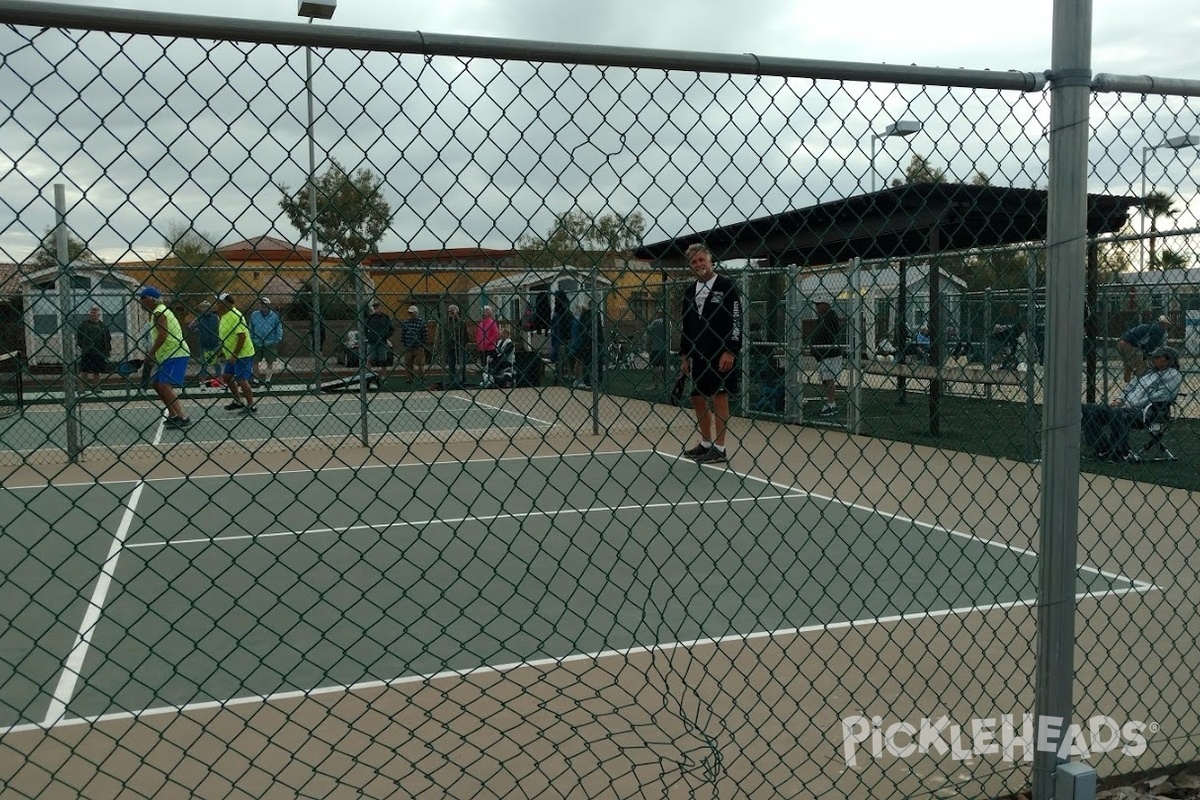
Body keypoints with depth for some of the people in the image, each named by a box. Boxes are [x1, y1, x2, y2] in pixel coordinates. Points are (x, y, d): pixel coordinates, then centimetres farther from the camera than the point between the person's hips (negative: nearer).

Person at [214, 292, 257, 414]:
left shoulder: (235, 316, -20)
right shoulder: (225, 316, 11)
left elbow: (242, 336, -25)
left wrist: (234, 355, -23)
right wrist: (223, 350, 18)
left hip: (243, 355, -10)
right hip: (233, 355, 10)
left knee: (241, 380, -8)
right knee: (226, 376, 15)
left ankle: (251, 406, 1)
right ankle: (238, 401, 27)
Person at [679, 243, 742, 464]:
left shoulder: (726, 286, -6)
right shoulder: (690, 291, 13)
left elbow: (736, 321, -11)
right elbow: (684, 326, 17)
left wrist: (730, 352, -17)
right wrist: (684, 355, 12)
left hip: (720, 354, -7)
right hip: (697, 354, 7)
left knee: (719, 397, -3)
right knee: (698, 398, 9)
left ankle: (719, 448, 2)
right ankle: (706, 444, 22)